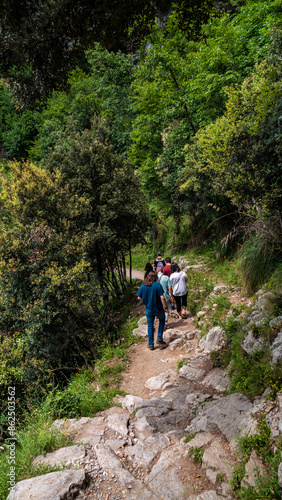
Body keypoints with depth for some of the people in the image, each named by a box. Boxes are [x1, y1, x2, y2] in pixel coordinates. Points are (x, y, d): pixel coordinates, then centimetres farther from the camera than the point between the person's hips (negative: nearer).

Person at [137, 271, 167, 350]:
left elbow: (139, 298, -1)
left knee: (150, 326, 15)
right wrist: (165, 307, -9)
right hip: (158, 308, -2)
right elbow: (162, 297, -18)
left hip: (149, 309, 2)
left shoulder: (143, 286, -5)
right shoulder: (157, 285, -14)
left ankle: (151, 344, 20)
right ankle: (159, 338, 17)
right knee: (162, 320, 25)